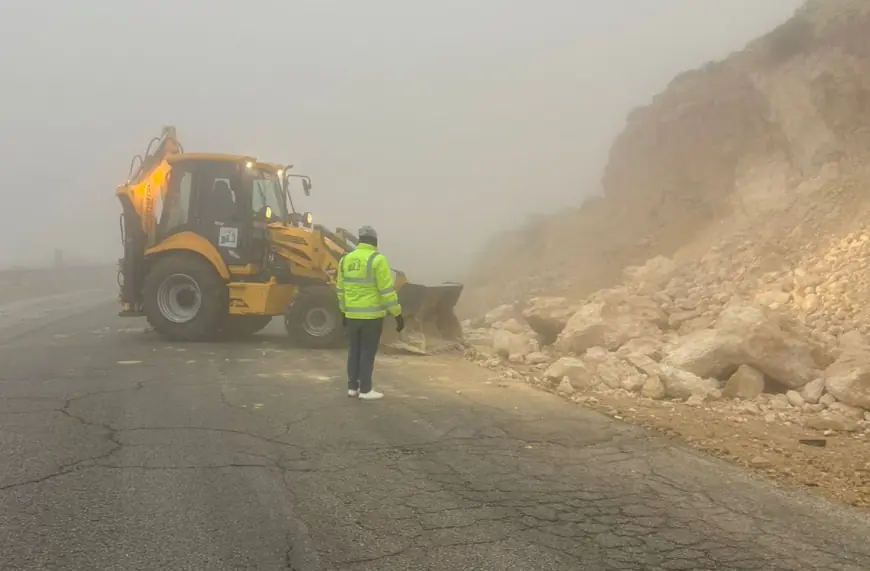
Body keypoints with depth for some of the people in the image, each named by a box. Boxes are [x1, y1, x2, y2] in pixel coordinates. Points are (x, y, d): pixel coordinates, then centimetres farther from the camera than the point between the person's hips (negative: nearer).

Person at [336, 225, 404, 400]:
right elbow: (387, 290, -15)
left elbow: (341, 289, 11)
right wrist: (398, 314, -9)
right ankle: (365, 390, 6)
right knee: (368, 353, 1)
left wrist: (343, 311, 23)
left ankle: (352, 387, 19)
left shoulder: (345, 259, 5)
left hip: (352, 315, 5)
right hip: (372, 315, -5)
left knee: (354, 351, 14)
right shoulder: (377, 259, -13)